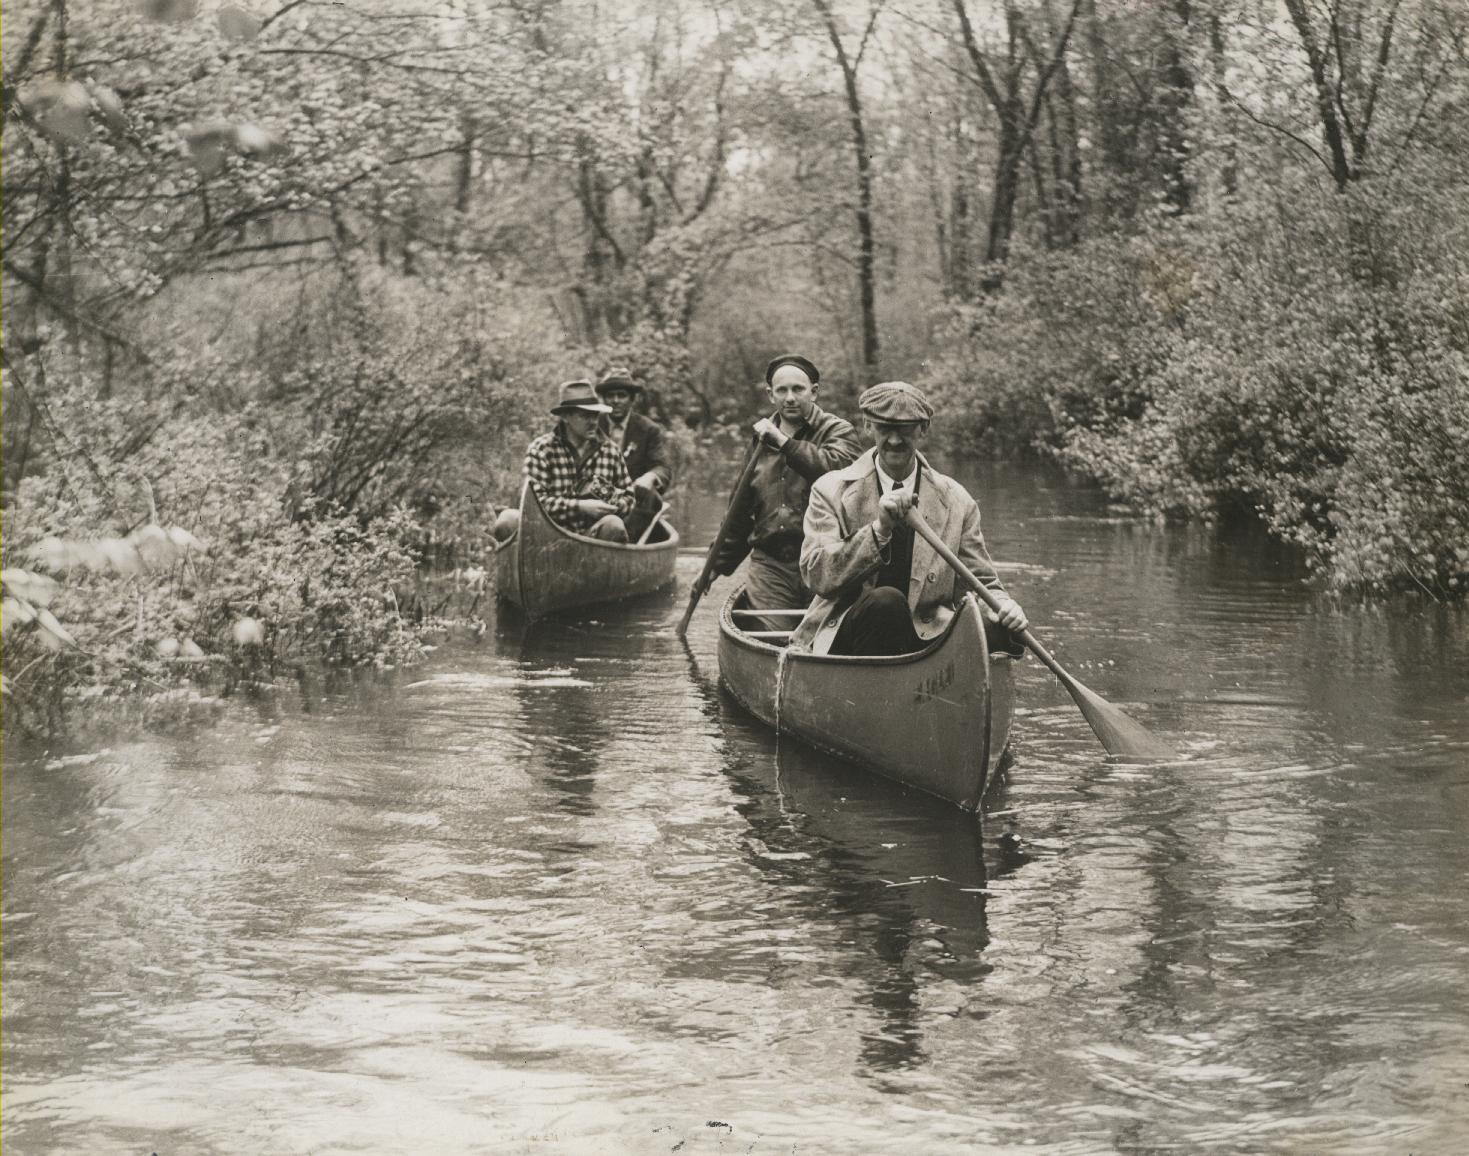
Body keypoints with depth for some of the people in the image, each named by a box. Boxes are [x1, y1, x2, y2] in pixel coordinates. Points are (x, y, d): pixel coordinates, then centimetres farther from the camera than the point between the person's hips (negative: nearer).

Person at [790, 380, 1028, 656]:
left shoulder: (956, 501, 10)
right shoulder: (832, 491, 3)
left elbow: (982, 584, 12)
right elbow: (816, 576, -11)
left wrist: (1003, 605, -13)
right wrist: (879, 529, -23)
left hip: (927, 637, 3)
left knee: (993, 631, -27)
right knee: (885, 601, -35)